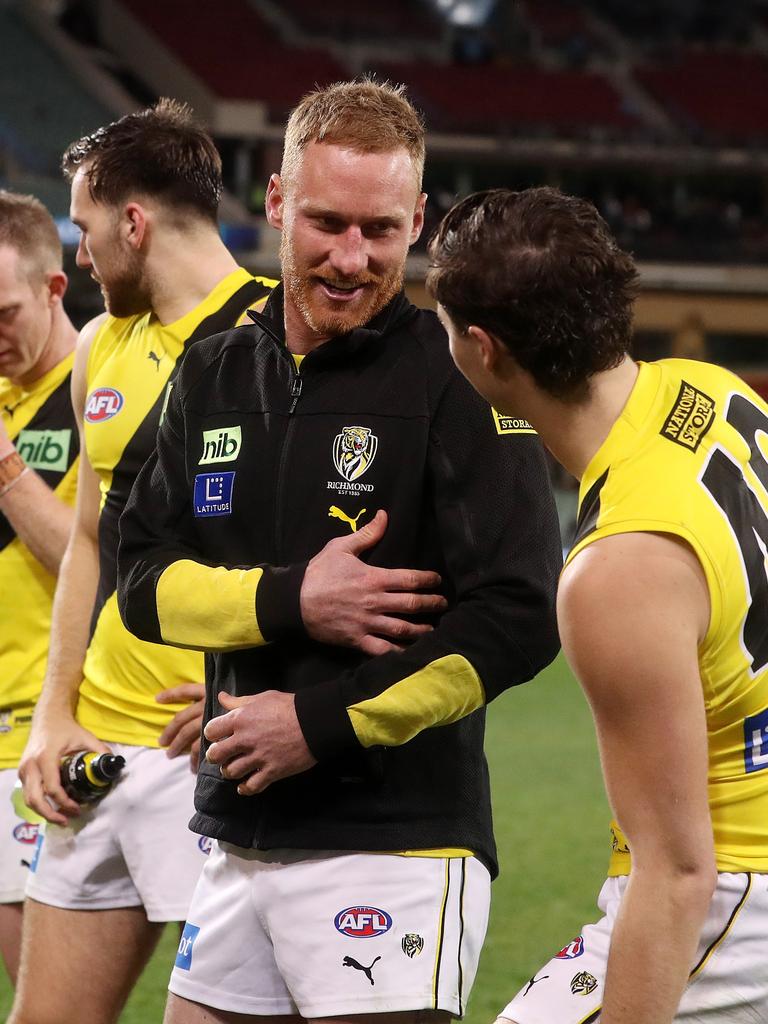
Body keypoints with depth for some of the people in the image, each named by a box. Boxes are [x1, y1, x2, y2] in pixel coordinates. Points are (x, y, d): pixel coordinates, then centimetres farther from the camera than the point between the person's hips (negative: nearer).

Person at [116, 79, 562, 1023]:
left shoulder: (455, 380, -9)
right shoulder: (214, 375, 11)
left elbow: (517, 623, -16)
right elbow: (142, 580, 7)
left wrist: (324, 724, -16)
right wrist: (288, 600, -11)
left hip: (398, 847, -6)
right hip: (237, 839, 6)